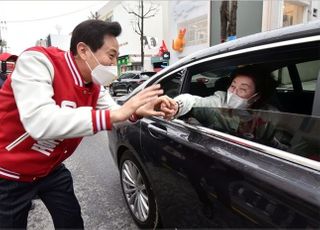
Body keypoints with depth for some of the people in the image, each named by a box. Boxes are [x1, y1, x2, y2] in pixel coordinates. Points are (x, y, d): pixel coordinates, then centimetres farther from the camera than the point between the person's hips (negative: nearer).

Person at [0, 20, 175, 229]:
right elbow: (39, 123, -42)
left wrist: (137, 112, -24)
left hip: (50, 169, 6)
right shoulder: (37, 61, -28)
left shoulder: (94, 85, -7)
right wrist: (114, 114, -43)